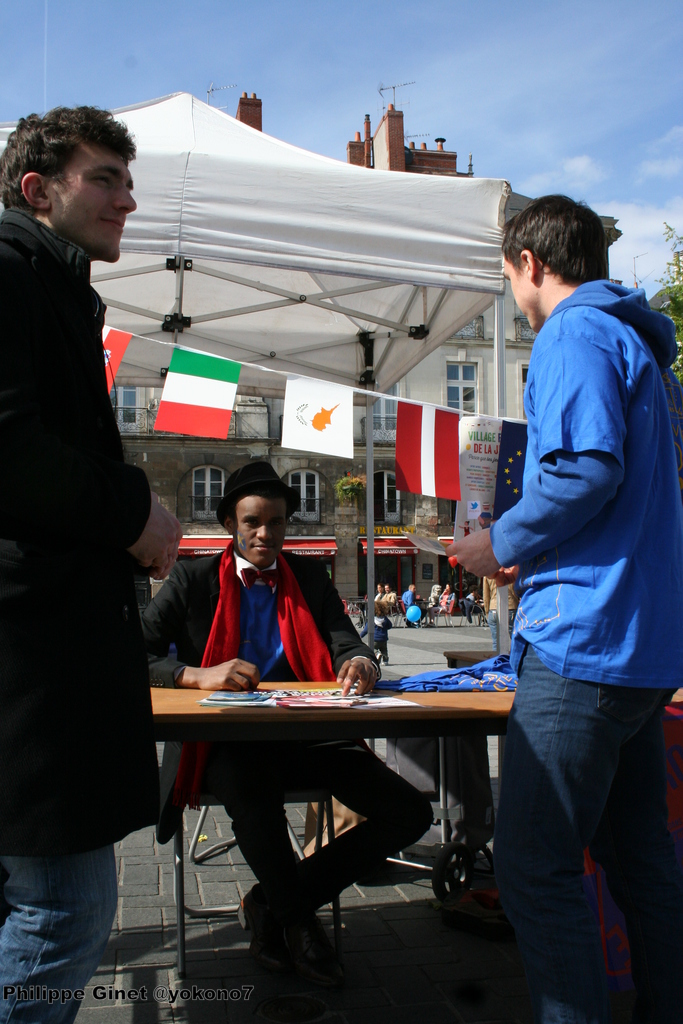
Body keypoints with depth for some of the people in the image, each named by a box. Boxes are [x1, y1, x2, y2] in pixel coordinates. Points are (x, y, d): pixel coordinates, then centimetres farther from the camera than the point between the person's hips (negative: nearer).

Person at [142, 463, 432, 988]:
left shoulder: (310, 577, 14)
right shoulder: (193, 580, 5)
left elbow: (345, 642, 2)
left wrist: (359, 663, -23)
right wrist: (196, 675, -25)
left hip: (308, 738, 4)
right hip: (227, 743, -3)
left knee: (410, 813, -12)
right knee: (255, 797, -38)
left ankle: (272, 902, 5)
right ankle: (297, 918, -4)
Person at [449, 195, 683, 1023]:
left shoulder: (573, 334, -7)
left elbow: (586, 468, -22)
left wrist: (501, 542, -8)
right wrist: (537, 552, 22)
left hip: (585, 639, -10)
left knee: (534, 871, -6)